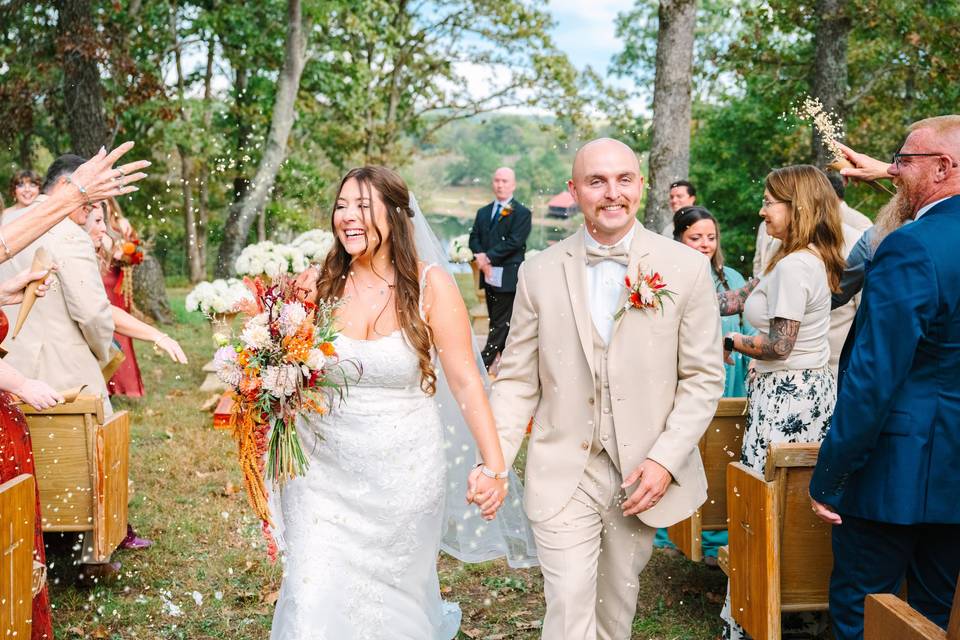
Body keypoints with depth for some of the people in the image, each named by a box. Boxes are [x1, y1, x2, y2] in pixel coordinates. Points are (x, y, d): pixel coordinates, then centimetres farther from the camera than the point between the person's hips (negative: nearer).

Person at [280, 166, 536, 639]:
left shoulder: (430, 286, -10)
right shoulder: (317, 283, -4)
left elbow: (465, 381, -10)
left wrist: (494, 465, -14)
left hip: (403, 473, -1)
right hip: (324, 474, 2)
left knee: (393, 596, 16)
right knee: (314, 601, 1)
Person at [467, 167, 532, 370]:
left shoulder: (522, 213, -5)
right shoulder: (483, 212, 16)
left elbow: (514, 242, -14)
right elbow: (474, 237, 10)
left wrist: (489, 257, -15)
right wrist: (480, 255, -10)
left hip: (507, 278, -7)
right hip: (489, 276, 7)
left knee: (500, 324, -6)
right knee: (497, 322, 12)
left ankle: (483, 365, -8)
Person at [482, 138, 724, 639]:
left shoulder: (687, 267, -3)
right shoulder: (540, 273, -1)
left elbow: (704, 377, -2)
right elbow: (517, 380, 1)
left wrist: (665, 460, -11)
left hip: (644, 477, 1)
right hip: (563, 478, 0)